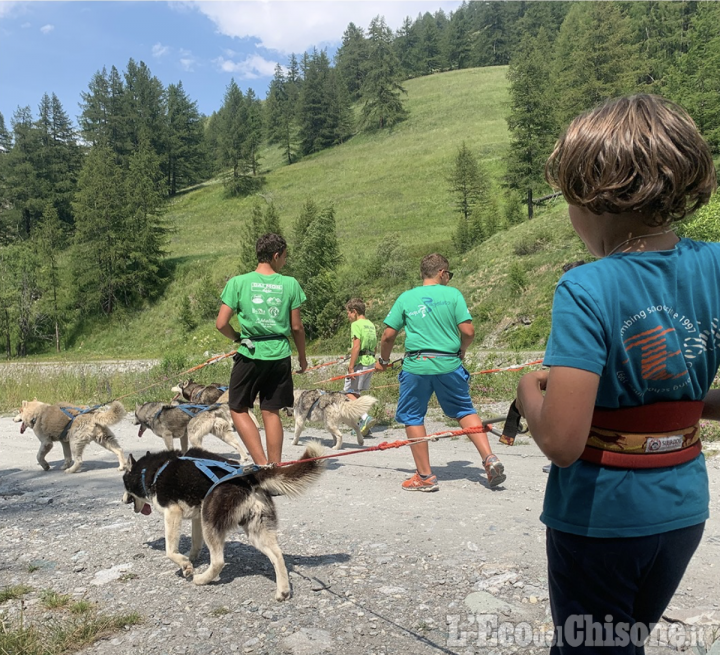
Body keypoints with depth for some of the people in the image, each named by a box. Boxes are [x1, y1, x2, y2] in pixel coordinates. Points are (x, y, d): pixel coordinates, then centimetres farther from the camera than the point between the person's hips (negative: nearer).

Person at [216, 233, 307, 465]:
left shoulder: (238, 282, -4)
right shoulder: (290, 284, -2)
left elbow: (221, 324, -6)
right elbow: (296, 327, 2)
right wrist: (302, 357, 16)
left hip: (249, 353, -2)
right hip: (279, 355, 2)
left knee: (238, 409, 12)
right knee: (271, 412, 11)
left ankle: (262, 463, 2)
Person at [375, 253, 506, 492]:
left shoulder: (405, 297, 6)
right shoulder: (453, 294, 3)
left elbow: (388, 335, 4)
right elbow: (468, 331, -4)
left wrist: (383, 360, 21)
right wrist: (461, 351, 16)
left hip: (416, 366, -1)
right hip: (449, 364, 1)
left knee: (412, 417, 12)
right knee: (465, 411, 19)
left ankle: (425, 476, 14)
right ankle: (490, 459, 9)